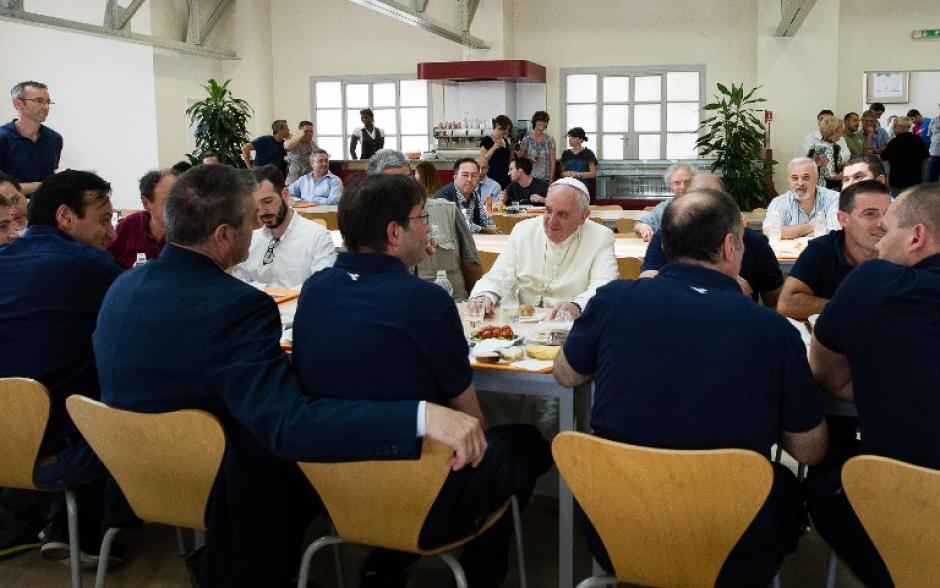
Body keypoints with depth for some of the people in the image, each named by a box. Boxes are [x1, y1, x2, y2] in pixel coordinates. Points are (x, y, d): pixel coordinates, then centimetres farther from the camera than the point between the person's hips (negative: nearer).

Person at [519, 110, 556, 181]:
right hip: (530, 177, 0)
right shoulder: (526, 140, 3)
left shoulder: (550, 140, 3)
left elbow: (553, 161, 1)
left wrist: (551, 178, -5)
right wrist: (529, 159, -9)